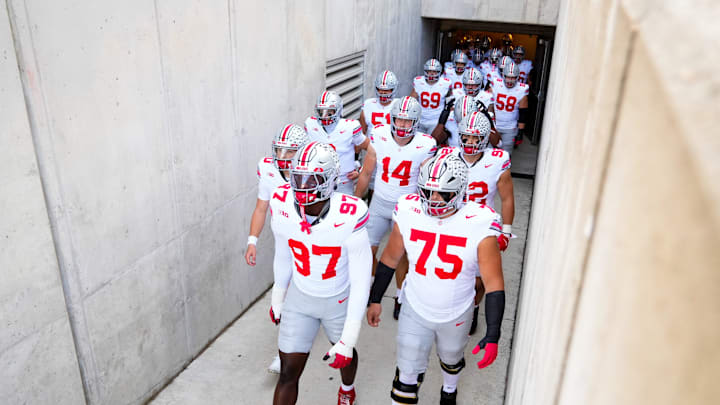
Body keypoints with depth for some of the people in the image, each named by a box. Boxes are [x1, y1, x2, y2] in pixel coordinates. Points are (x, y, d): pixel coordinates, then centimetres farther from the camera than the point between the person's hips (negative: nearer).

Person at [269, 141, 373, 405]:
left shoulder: (348, 218, -33)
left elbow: (360, 282, -23)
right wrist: (278, 298, 14)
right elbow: (283, 257, 1)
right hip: (300, 298, 2)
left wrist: (347, 341, -20)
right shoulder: (282, 207, -20)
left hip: (339, 301, -1)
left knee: (345, 353, 26)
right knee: (288, 372, 5)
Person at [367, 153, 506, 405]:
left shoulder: (480, 225, -27)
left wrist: (492, 336, -25)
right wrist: (375, 300, 5)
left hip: (456, 315, 1)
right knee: (407, 374, 8)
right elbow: (391, 258, -3)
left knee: (451, 361, 29)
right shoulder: (408, 213, -20)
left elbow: (494, 283, -20)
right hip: (415, 310, 0)